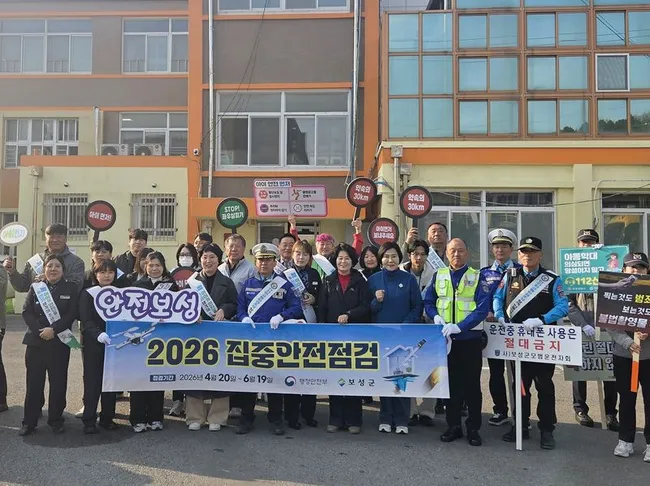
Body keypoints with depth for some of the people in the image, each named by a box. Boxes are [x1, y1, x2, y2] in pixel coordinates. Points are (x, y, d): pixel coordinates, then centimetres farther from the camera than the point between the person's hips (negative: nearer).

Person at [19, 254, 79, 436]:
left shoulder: (71, 288, 2)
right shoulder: (35, 287, 9)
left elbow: (72, 314, -7)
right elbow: (27, 312, 1)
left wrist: (53, 330, -17)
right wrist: (39, 331, -14)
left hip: (60, 343, -1)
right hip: (35, 342, 2)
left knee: (58, 383, 4)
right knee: (34, 383, 5)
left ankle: (56, 420, 17)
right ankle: (29, 421, 15)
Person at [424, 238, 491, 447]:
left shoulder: (478, 277, -4)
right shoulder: (438, 276, 6)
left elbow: (482, 308, -12)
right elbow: (428, 302, 9)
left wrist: (459, 326, -21)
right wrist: (436, 316, -12)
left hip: (470, 338, -2)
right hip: (446, 339, 3)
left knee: (472, 384, 5)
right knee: (451, 383, 11)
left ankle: (473, 428, 17)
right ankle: (453, 426, 22)